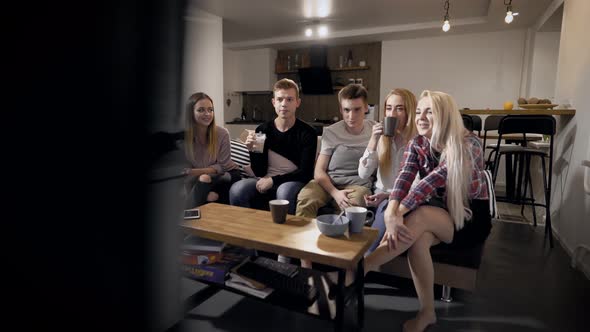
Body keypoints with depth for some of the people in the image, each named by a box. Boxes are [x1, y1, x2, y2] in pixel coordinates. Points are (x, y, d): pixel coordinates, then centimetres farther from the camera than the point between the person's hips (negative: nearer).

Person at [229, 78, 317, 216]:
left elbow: (306, 173, -8)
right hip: (267, 181, 2)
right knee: (236, 190, -25)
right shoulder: (263, 130, 1)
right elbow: (259, 173, 2)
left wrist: (274, 180, -16)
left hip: (294, 181, -2)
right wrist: (252, 151, -16)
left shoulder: (307, 133, -6)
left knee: (284, 191, -36)